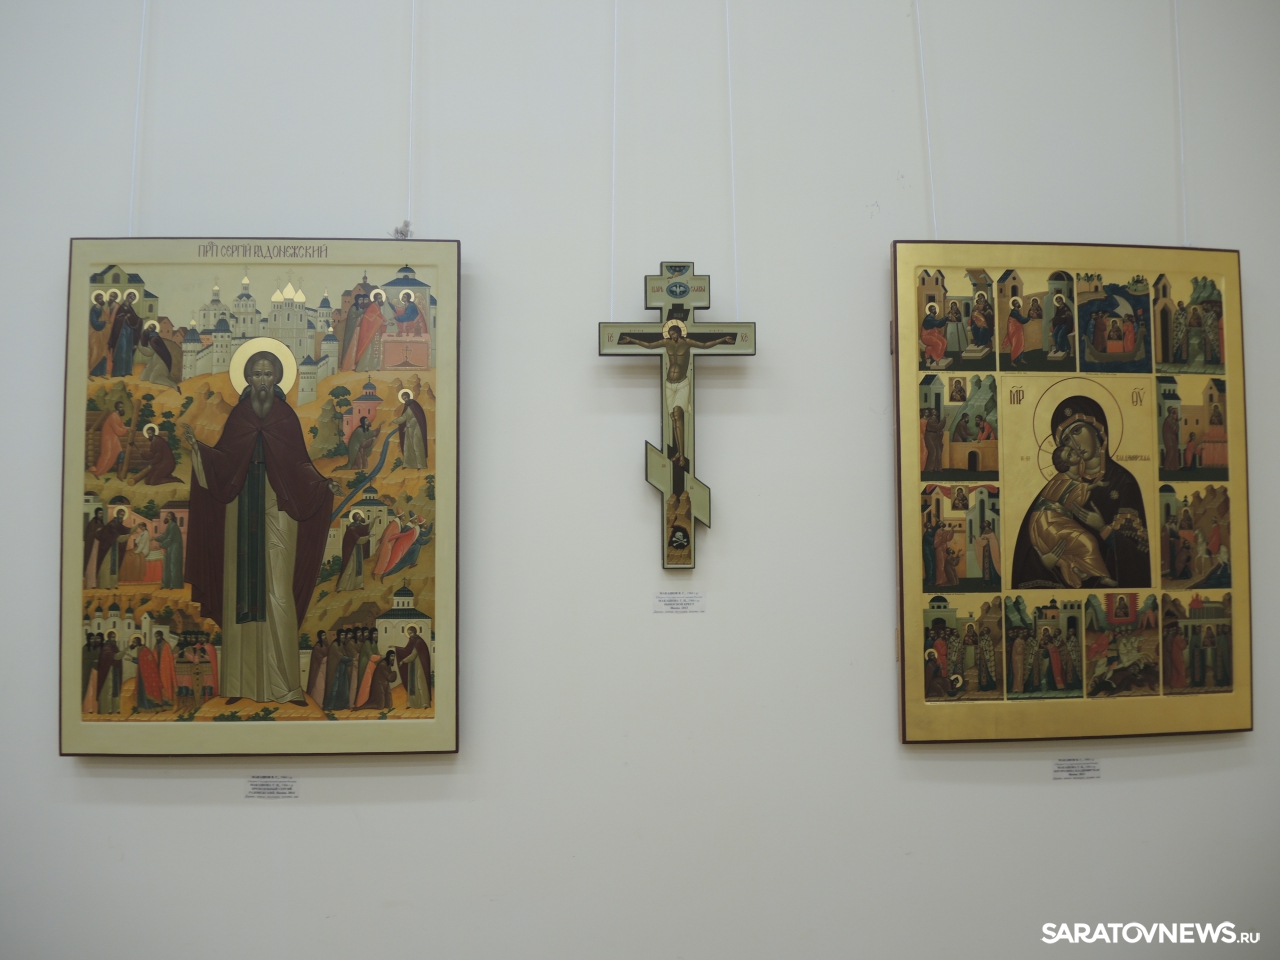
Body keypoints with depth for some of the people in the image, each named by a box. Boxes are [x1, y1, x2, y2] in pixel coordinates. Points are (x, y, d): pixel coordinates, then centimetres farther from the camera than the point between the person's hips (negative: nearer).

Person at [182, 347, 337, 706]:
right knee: (241, 589, 1)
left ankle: (283, 683, -2)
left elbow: (301, 464, 3)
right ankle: (241, 680, 7)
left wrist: (324, 485, -12)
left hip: (277, 507, -2)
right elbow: (223, 462, 7)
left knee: (278, 592, -6)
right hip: (242, 507, 2)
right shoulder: (237, 415, 10)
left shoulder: (287, 417, 6)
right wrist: (197, 447, -8)